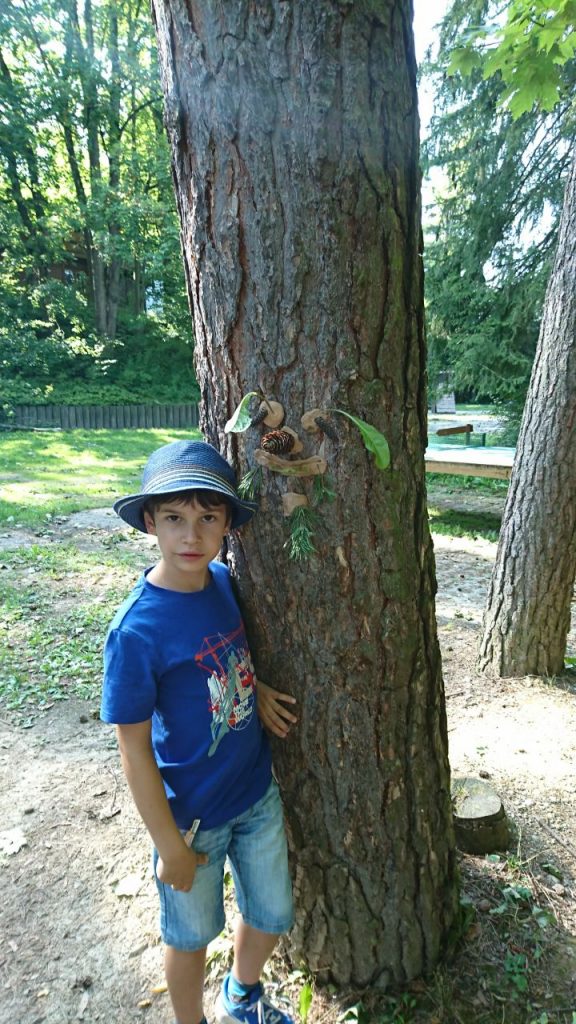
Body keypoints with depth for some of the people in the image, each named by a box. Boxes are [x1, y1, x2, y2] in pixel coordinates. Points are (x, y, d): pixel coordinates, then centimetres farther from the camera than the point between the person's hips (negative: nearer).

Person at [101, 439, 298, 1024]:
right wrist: (170, 846, -11)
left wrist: (256, 688, -9)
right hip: (192, 814, -5)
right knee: (192, 933, 22)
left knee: (272, 918, 25)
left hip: (258, 793, 6)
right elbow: (134, 748, -19)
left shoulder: (223, 580, -10)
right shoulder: (137, 630, -28)